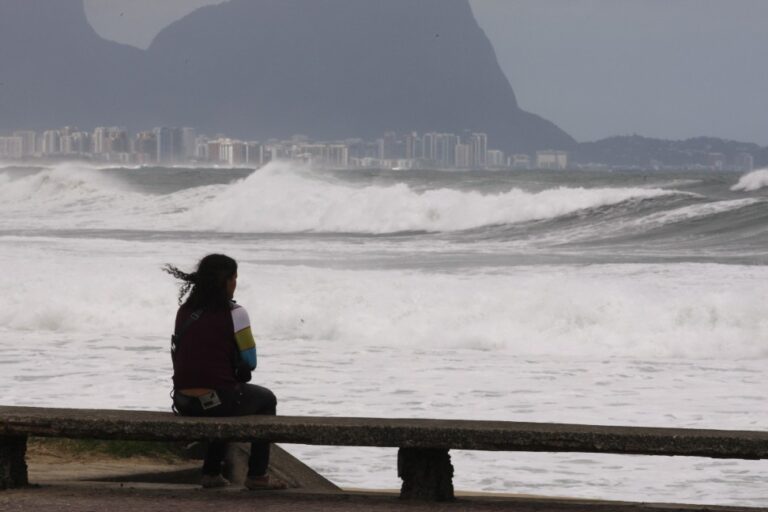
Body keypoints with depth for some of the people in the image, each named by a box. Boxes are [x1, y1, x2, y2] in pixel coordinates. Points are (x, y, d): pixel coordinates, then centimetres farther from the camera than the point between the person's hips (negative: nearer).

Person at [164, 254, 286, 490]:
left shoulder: (184, 311, 9)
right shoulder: (233, 313, -9)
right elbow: (249, 362, -5)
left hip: (184, 403, 6)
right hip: (217, 402, -6)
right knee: (266, 399, 25)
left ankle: (211, 472, 39)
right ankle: (257, 476, 22)